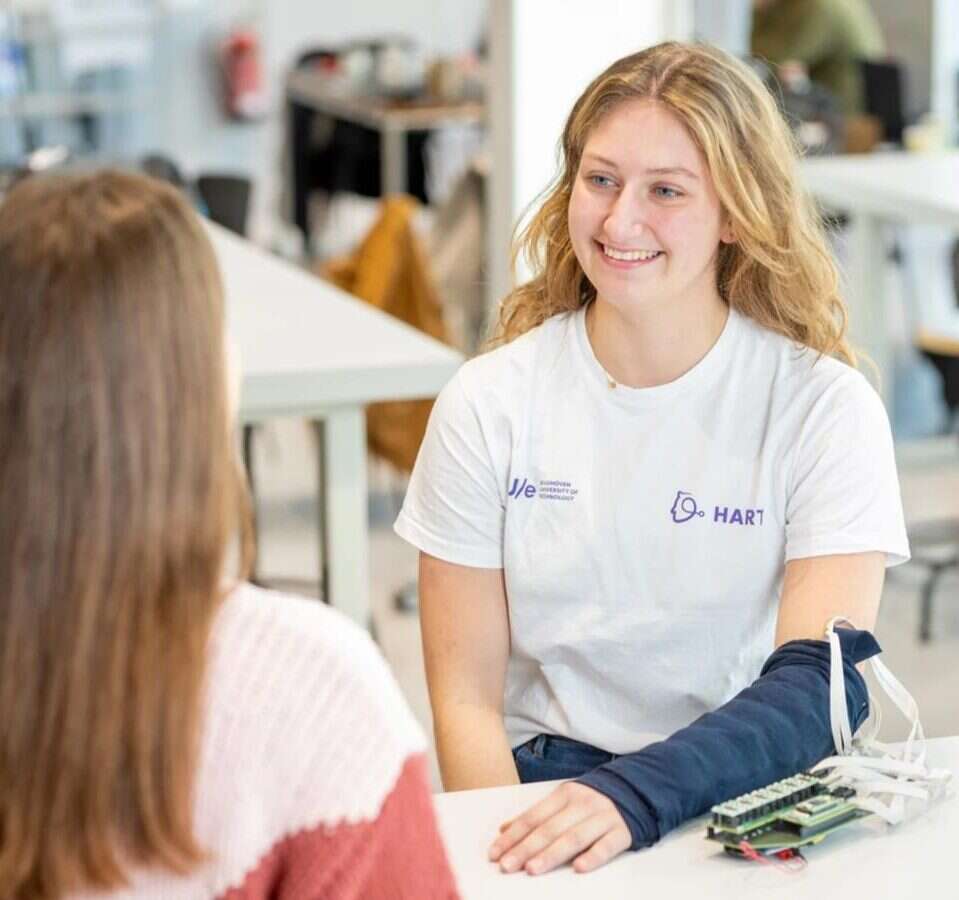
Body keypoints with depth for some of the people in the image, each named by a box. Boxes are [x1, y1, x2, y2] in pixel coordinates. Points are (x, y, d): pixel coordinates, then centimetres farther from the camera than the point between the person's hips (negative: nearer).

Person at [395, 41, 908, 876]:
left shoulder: (824, 408, -3)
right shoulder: (489, 404, 1)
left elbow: (819, 686, -13)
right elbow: (467, 697, 0)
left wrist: (636, 795, -29)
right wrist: (518, 846, -19)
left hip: (745, 797, 0)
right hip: (543, 795, 0)